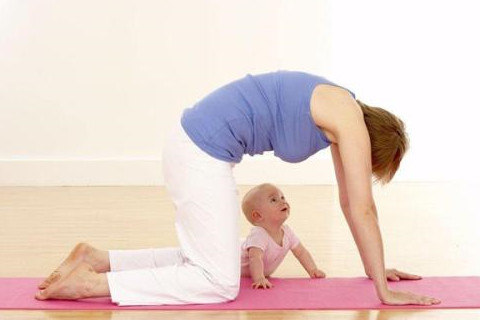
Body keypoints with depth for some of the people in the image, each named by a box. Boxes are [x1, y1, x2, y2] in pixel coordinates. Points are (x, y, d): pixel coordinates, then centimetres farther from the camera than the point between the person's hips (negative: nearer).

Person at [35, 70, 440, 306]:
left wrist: (376, 268, 23)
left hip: (195, 144, 10)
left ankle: (98, 260, 14)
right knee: (220, 283, -4)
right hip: (204, 151, -10)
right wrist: (384, 291, -5)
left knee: (203, 263, 18)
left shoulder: (342, 114, 16)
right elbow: (364, 210, -11)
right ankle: (92, 283, -8)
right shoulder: (352, 122, -10)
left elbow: (349, 202, 21)